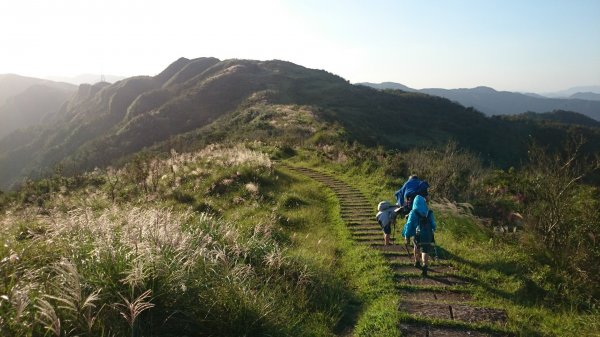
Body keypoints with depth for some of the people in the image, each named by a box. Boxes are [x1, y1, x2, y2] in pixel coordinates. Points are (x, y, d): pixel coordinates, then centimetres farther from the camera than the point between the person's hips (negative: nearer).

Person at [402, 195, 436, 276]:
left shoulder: (413, 213, -2)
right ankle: (424, 266, -20)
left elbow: (409, 225, -6)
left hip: (418, 235, 0)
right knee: (425, 251, 2)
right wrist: (432, 231, 31)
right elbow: (433, 225, 13)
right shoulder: (429, 212, 7)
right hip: (428, 235, 1)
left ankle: (417, 262, 43)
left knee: (416, 247, 25)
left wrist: (407, 236, -2)